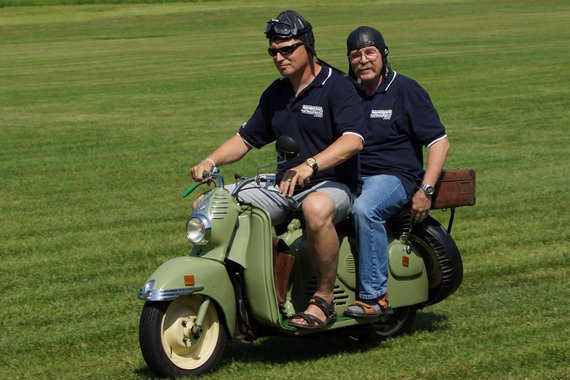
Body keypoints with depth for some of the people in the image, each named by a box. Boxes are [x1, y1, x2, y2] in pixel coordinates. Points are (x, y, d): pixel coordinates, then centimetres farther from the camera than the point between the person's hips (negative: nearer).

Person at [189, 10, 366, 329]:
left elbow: (354, 140, -24)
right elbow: (247, 138, 20)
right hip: (283, 186, 7)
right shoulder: (276, 94, 15)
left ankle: (325, 299, -29)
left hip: (333, 185, -7)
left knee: (316, 209, -44)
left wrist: (310, 165, -39)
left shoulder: (338, 87, -8)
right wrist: (211, 161, 0)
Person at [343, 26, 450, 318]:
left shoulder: (406, 91, -1)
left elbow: (439, 141, -4)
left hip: (393, 176, -6)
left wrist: (425, 191, -15)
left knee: (364, 209, -37)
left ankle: (375, 296, -34)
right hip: (351, 178, 6)